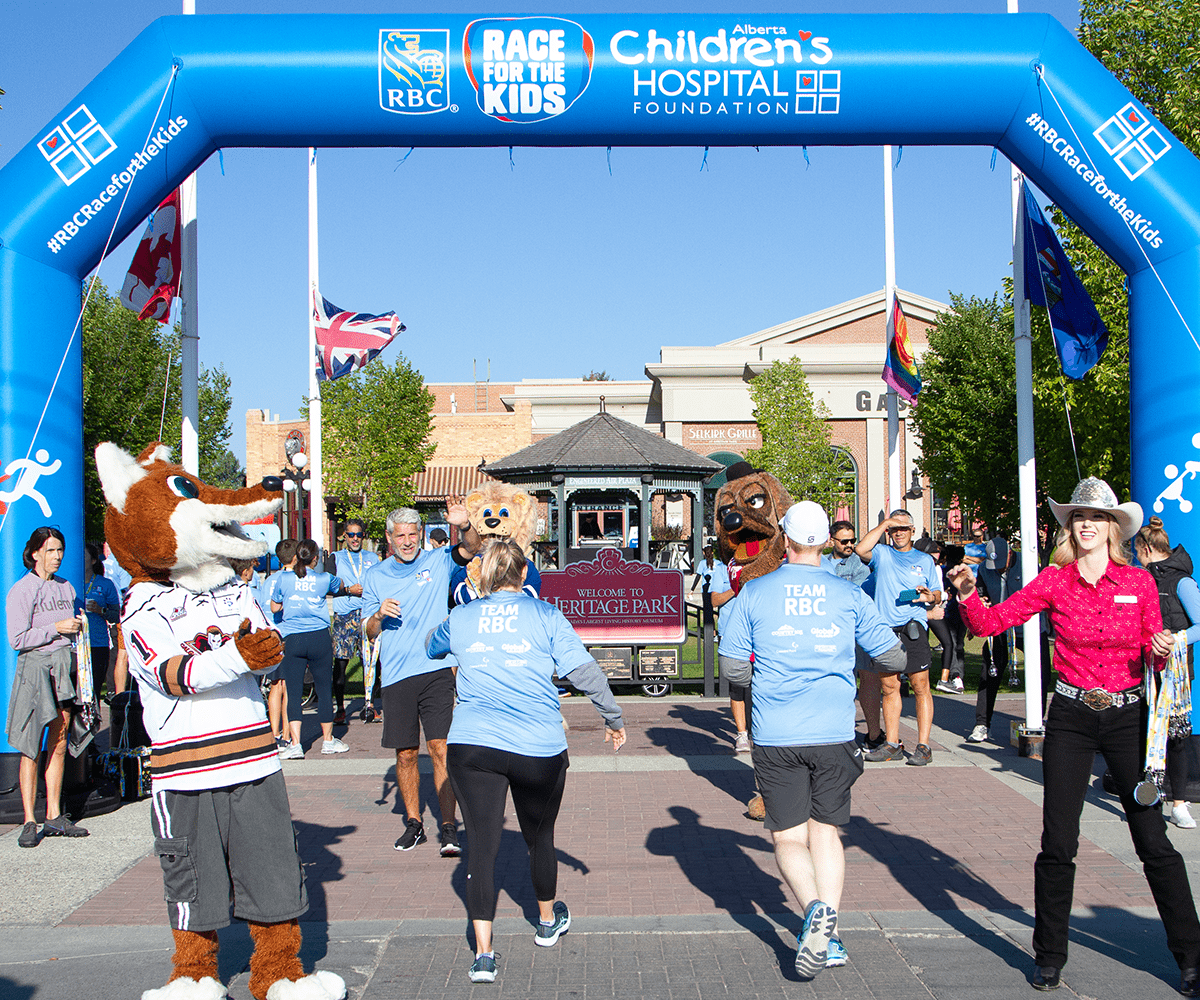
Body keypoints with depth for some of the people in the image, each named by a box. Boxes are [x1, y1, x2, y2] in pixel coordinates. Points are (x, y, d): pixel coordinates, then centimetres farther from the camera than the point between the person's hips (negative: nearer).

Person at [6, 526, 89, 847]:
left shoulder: (66, 588, 13)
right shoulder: (21, 591, -6)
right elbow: (17, 639, -12)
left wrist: (79, 623, 3)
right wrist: (56, 628, -15)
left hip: (65, 664, 6)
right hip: (34, 667, -6)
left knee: (59, 745, 8)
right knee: (31, 749, -6)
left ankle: (54, 817, 14)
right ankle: (29, 822, -2)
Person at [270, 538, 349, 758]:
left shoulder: (283, 578, -1)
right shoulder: (324, 578, 1)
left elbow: (274, 607, 9)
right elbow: (341, 587, 24)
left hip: (291, 639, 0)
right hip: (319, 637, 0)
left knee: (294, 692, 2)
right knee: (324, 689, 10)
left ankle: (295, 744, -4)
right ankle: (328, 740, 20)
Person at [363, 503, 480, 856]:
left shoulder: (437, 562, 4)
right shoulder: (375, 576, 11)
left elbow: (470, 549, -15)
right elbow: (370, 634, 13)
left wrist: (465, 527, -36)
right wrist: (379, 615, -9)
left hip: (436, 671, -2)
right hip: (395, 677, 3)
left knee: (440, 748, -9)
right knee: (405, 754, 7)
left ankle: (449, 828, -5)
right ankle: (413, 823, 22)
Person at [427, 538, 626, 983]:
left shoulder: (460, 618, 7)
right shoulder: (545, 616, 0)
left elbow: (431, 647, 28)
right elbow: (585, 672, -3)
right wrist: (614, 718, 10)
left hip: (471, 745, 1)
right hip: (538, 748, -1)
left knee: (482, 845, 3)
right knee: (539, 838, 18)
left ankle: (483, 954, -1)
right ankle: (548, 921, 40)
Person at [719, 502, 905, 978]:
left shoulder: (755, 592, -1)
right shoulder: (849, 595, 2)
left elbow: (732, 667, 2)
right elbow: (894, 658, 10)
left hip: (776, 737, -1)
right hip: (834, 733, 1)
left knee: (789, 839, 6)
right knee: (825, 830, 14)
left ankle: (814, 908, -20)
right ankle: (828, 933, 2)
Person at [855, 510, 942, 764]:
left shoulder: (924, 560, 15)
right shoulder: (881, 554, 11)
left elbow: (937, 594, 17)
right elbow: (861, 549, -10)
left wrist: (930, 596, -6)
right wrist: (884, 524, -5)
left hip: (913, 630, -1)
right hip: (885, 629, 1)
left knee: (920, 687, -6)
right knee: (888, 687, 5)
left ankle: (923, 746, -3)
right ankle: (892, 744, 13)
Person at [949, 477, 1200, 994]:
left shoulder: (1139, 582, 0)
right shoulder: (1055, 581, -2)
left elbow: (1152, 653, 8)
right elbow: (991, 622, -5)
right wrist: (968, 594, -23)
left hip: (1128, 716, 0)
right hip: (1071, 718, 0)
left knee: (1154, 842, 3)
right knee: (1058, 844, 2)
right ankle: (1049, 956, 19)